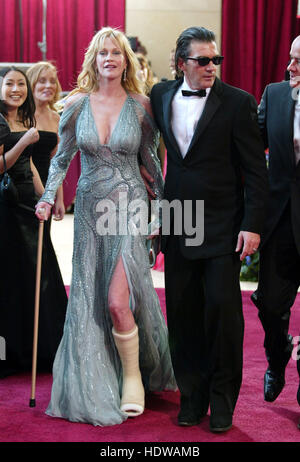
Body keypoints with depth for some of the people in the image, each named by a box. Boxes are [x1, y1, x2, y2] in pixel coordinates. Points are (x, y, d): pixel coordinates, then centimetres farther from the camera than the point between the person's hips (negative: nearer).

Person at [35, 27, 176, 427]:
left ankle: (133, 375, 8)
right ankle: (95, 383, 23)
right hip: (90, 208, 3)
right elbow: (62, 157, 11)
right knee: (89, 299, 7)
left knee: (117, 300, -13)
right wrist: (48, 197, 1)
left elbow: (151, 159, 6)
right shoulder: (77, 104, 2)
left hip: (129, 207, -3)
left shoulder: (141, 105, -2)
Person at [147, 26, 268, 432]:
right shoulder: (161, 95, 6)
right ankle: (192, 397, 21)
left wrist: (252, 225, -11)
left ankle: (223, 403, 12)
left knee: (223, 311, -2)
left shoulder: (237, 102, -6)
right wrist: (144, 168, 10)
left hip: (223, 229, -4)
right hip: (177, 227, 4)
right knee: (183, 315, 8)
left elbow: (256, 169, -6)